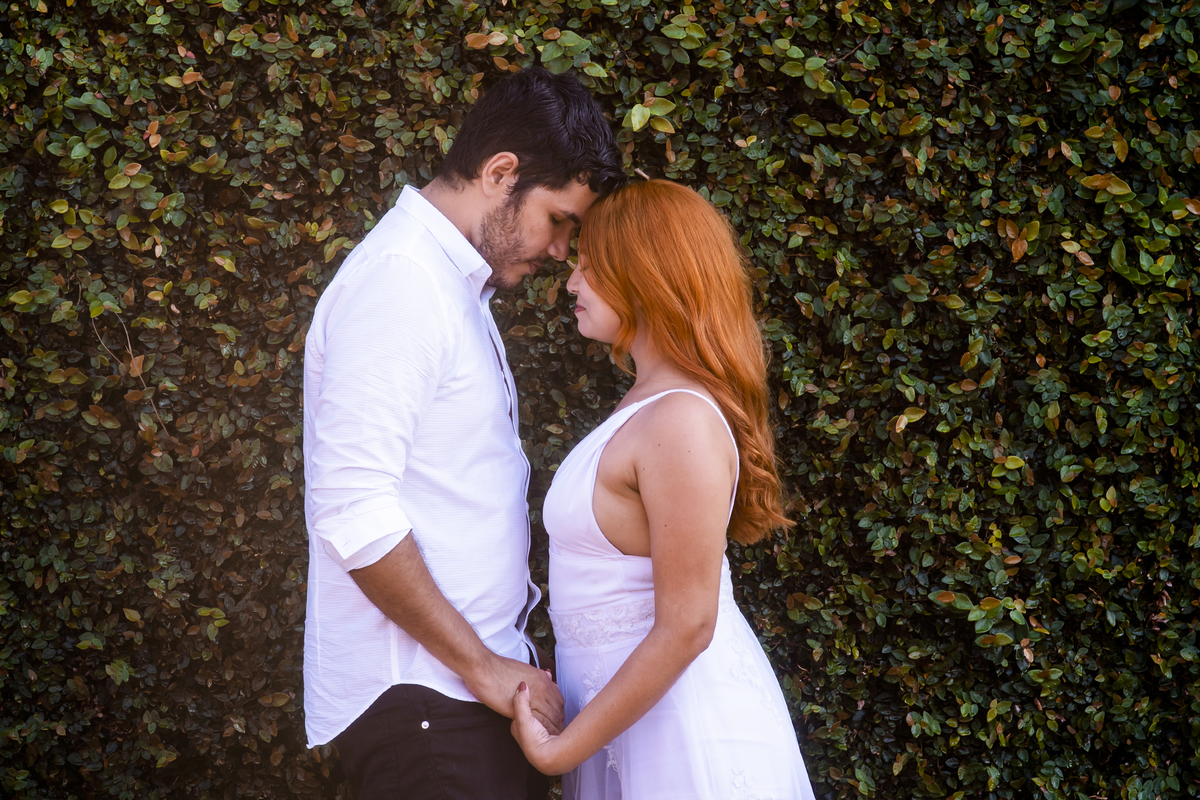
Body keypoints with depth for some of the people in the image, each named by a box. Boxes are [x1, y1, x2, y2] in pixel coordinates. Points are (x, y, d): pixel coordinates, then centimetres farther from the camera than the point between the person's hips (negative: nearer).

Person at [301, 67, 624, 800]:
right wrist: (485, 666, -17)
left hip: (466, 678, 9)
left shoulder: (452, 284, 15)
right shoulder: (402, 279, -15)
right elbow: (353, 509, -22)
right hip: (417, 694, -9)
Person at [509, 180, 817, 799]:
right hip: (633, 711, 9)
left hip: (686, 726, -9)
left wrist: (563, 749, -17)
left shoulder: (682, 422, -21)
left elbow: (686, 627, -22)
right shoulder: (650, 403, 9)